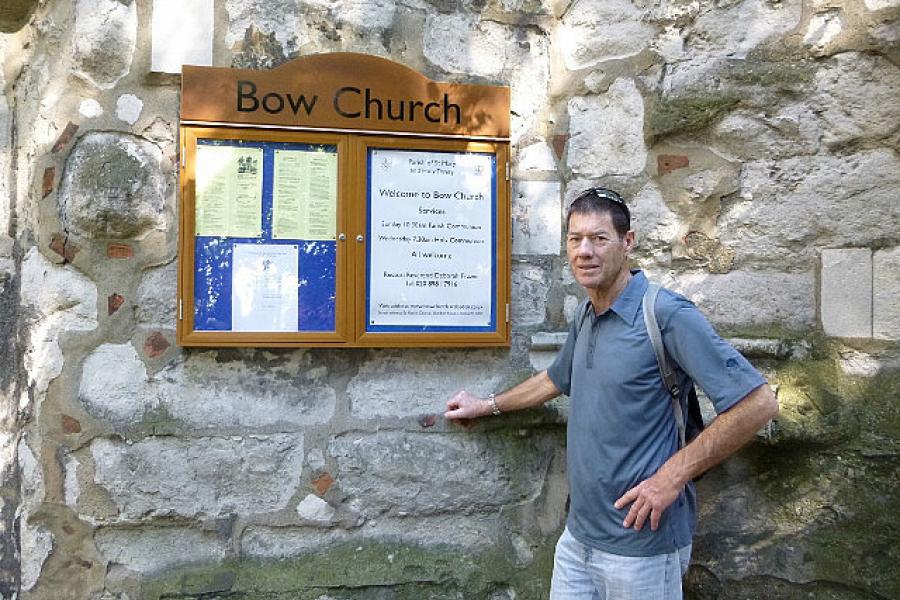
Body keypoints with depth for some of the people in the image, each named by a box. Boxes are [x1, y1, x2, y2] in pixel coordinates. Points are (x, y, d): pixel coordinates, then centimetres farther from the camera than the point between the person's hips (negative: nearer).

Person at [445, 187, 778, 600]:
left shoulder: (668, 315, -17)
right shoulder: (584, 321, 8)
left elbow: (757, 403, -20)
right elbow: (556, 379, 27)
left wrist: (673, 474, -20)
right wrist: (486, 406, 34)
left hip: (641, 543, -7)